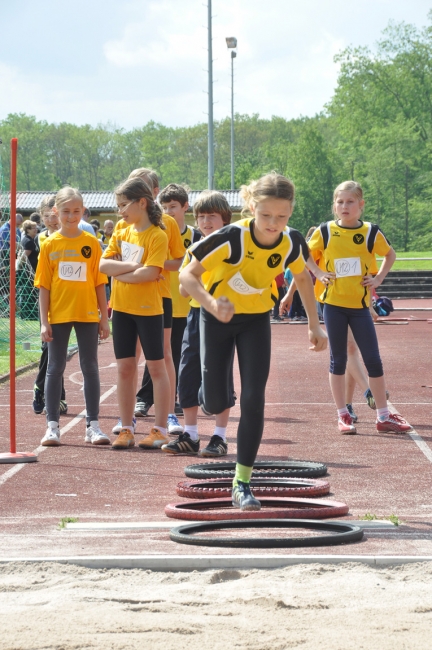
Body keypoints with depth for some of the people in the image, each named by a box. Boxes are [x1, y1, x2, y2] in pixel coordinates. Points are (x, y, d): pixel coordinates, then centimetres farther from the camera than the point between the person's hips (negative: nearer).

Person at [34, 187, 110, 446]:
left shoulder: (91, 243, 2)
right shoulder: (50, 245, 1)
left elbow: (99, 283, 4)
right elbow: (43, 286, 2)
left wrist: (104, 318, 2)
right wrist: (44, 321, -3)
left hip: (87, 314, 0)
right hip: (58, 315, 0)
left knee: (90, 367, 3)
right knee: (55, 368, 4)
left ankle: (93, 425, 9)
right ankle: (53, 425, 9)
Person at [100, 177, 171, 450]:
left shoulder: (157, 235, -12)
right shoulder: (121, 232, 8)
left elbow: (150, 273, -22)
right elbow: (104, 264, -2)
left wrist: (119, 272, -11)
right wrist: (133, 266, -15)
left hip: (148, 309, -6)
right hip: (122, 307, 6)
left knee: (157, 367, 3)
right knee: (125, 368, 8)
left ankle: (160, 429, 7)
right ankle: (126, 429, 14)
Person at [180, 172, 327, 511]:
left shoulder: (291, 243, -19)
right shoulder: (230, 238, -31)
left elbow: (303, 277, 3)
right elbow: (188, 275, -26)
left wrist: (315, 325, 5)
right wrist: (212, 304, -43)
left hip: (257, 320, 2)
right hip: (219, 318, -2)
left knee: (253, 401, -10)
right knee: (216, 404, 0)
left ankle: (242, 483, -1)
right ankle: (205, 393, 41)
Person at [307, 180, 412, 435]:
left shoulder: (371, 232, -2)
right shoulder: (325, 232, -3)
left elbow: (390, 254, 14)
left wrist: (379, 278, 2)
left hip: (360, 304, 0)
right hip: (333, 304, 0)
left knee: (373, 359, 1)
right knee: (338, 359, 5)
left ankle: (384, 416, 9)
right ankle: (343, 415, 12)